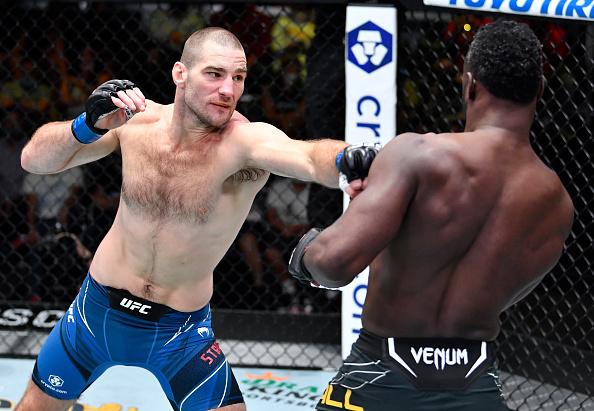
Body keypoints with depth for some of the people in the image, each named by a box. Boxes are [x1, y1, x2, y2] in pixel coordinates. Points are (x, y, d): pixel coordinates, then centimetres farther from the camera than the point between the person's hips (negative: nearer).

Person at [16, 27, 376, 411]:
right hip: (98, 308, 3)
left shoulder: (244, 141, -27)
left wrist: (346, 158, -72)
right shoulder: (138, 119, -14)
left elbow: (310, 157, -49)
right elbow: (34, 159, -10)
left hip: (182, 329, -3)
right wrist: (89, 124, -29)